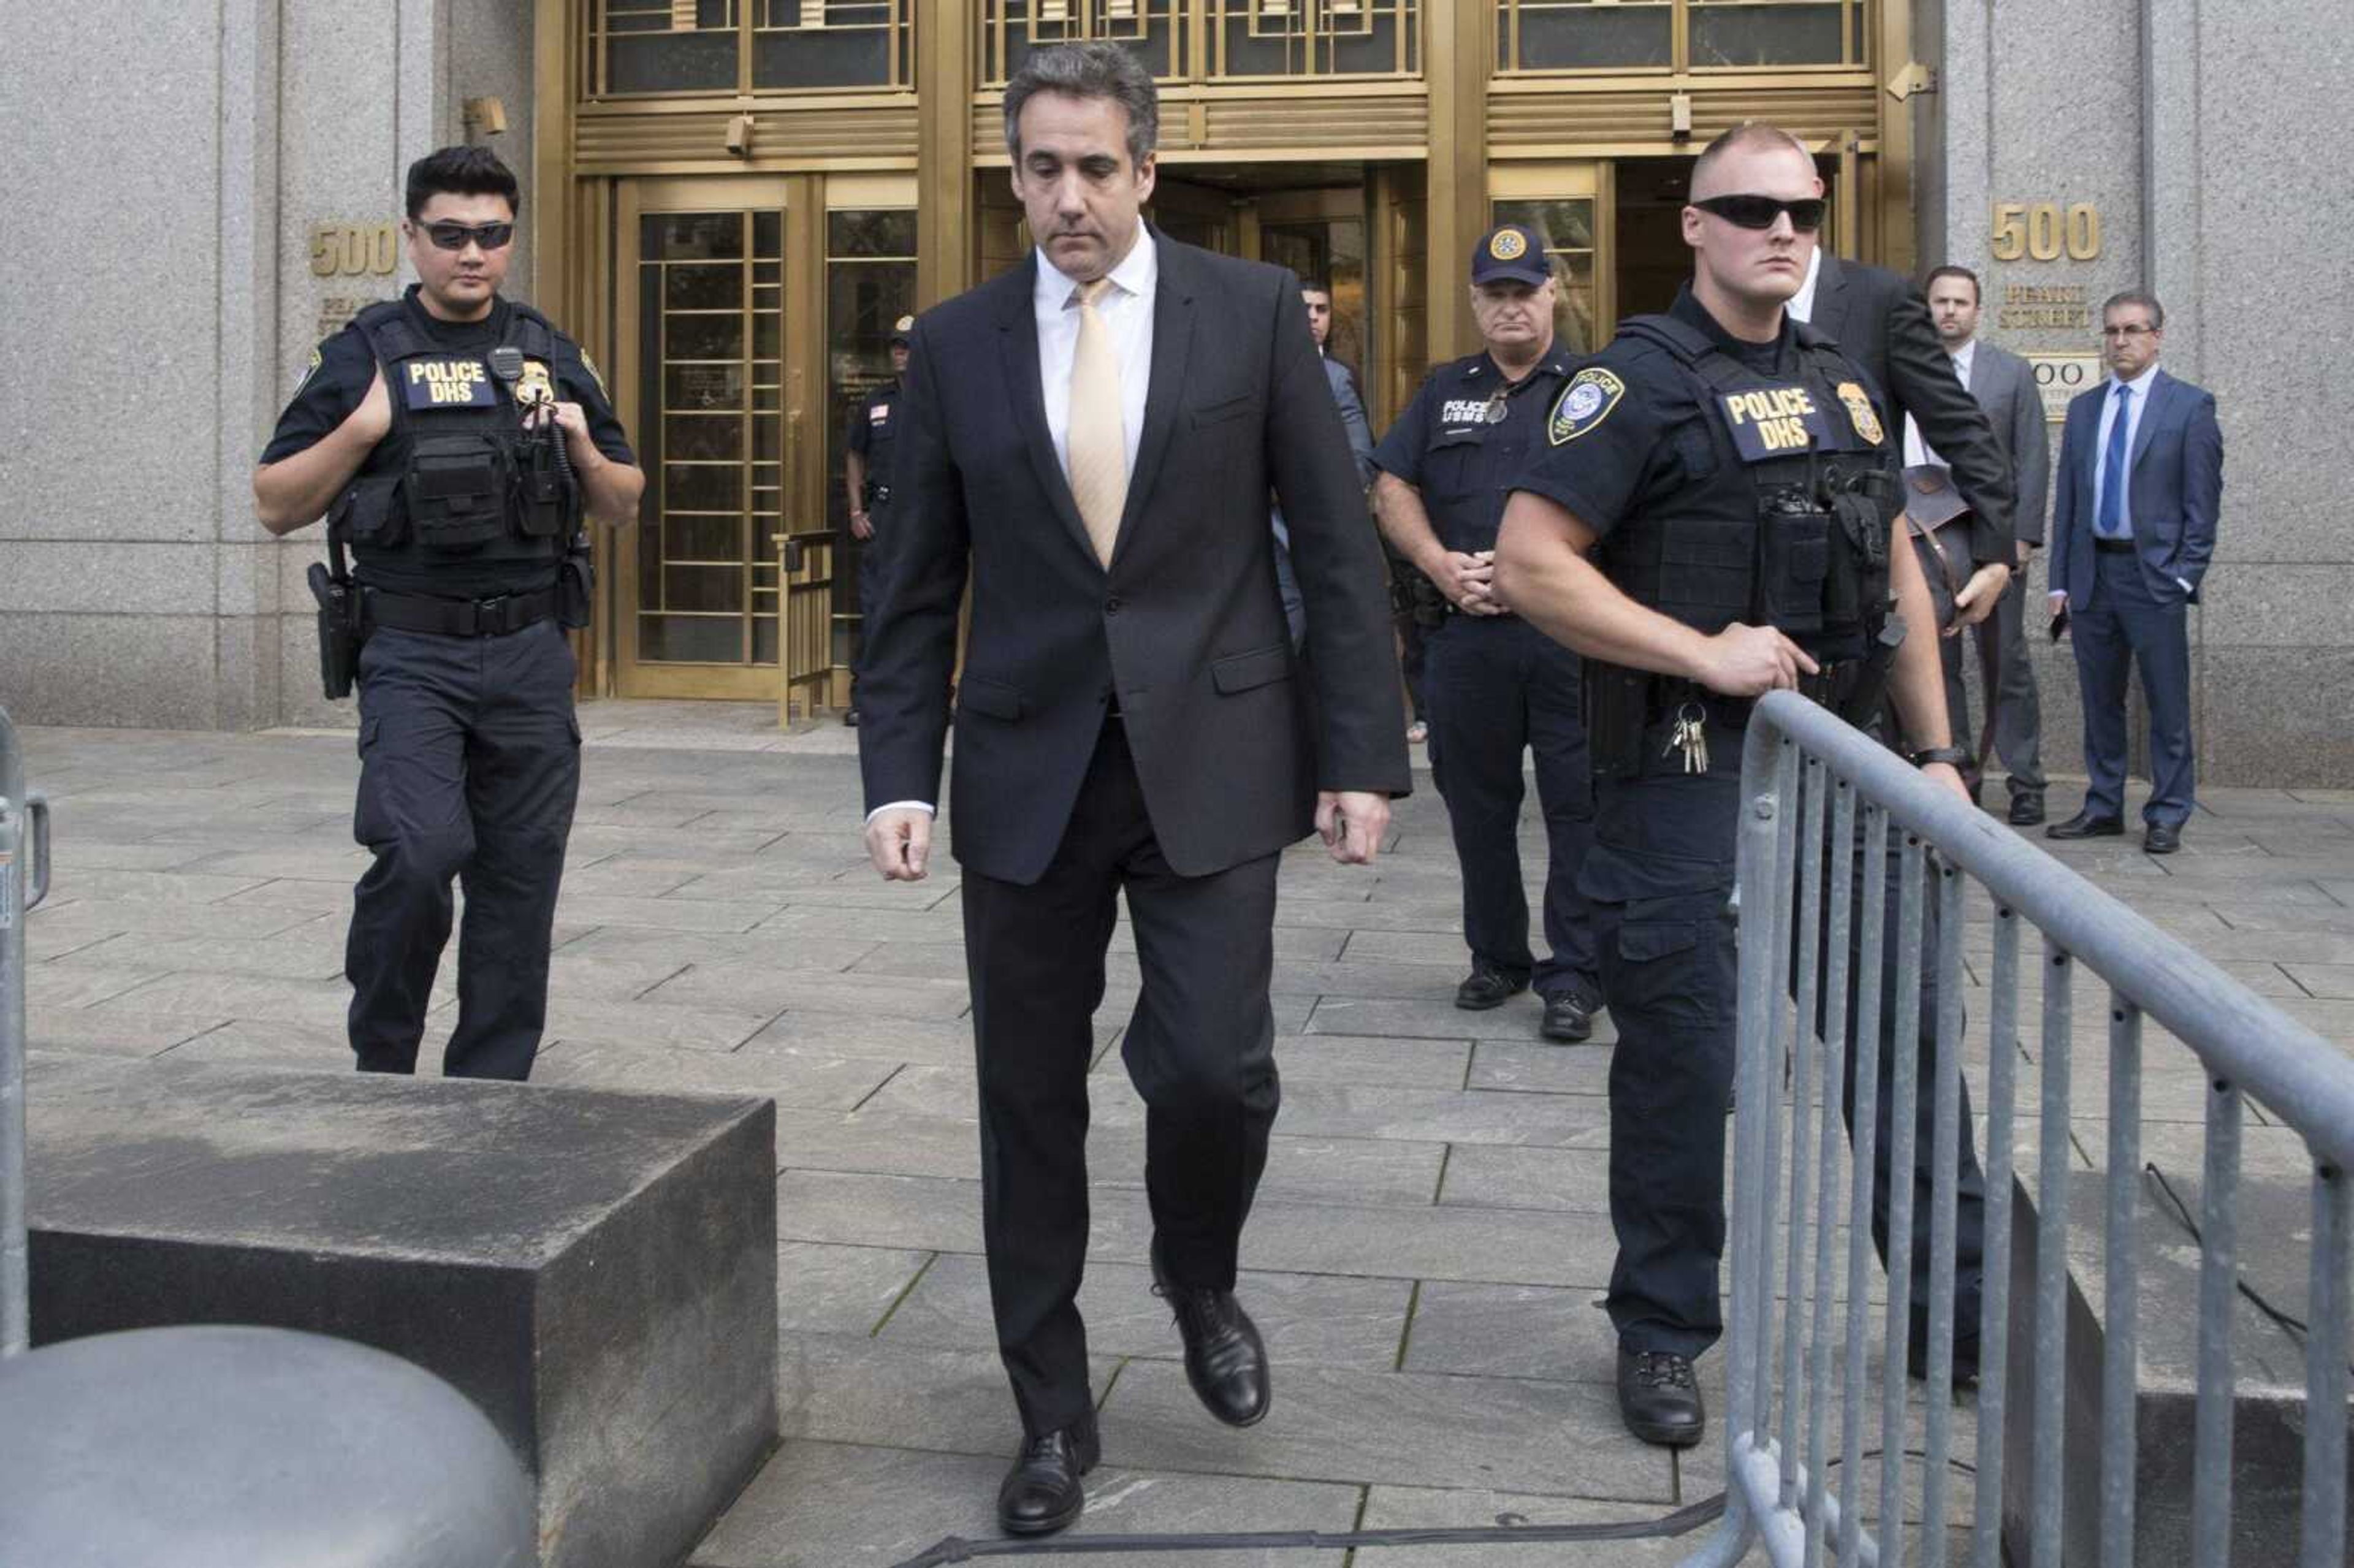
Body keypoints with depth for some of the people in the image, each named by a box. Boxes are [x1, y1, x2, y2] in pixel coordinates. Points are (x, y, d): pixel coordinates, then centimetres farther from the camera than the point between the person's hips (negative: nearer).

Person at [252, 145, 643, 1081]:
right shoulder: (365, 356, 3)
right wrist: (362, 430, -10)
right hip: (413, 658, -3)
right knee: (417, 854, -20)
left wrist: (583, 449, -2)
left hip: (531, 656, 3)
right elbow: (276, 506, 4)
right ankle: (380, 1069, 3)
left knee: (519, 884, 5)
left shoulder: (551, 357, 13)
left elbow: (623, 507, 17)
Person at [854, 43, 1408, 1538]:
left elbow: (1339, 548, 0)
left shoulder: (1255, 310, 0)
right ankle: (1053, 1413, 25)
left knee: (1218, 1069, -9)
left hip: (1211, 759, -2)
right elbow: (919, 585, 7)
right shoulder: (957, 343, 5)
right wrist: (901, 771, -2)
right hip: (1027, 770, 2)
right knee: (1030, 1103, 7)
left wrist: (1362, 753, -4)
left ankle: (1202, 1282, 27)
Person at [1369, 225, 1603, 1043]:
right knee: (1476, 805, 11)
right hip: (1466, 631, 4)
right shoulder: (1444, 391, 16)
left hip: (1572, 631, -4)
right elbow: (1392, 490, 12)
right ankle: (1497, 959, 25)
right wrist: (1440, 565, -6)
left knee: (1578, 806, -1)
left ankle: (1574, 977, 6)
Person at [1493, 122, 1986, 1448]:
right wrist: (1705, 653, -19)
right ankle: (1664, 1335, 19)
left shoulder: (1843, 383, 14)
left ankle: (1956, 1308, 28)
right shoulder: (1642, 379, -7)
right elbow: (1530, 564, -16)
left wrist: (1939, 751, 13)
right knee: (1683, 1066, 2)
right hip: (1691, 780, -6)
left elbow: (1898, 573, 19)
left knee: (1907, 1040, 12)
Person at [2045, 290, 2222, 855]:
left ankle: (2166, 817, 7)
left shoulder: (2191, 406, 0)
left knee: (2167, 703, -1)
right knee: (2100, 702, 10)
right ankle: (2104, 808, 19)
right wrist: (2060, 581, 7)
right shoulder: (2083, 408, 13)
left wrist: (2184, 576, -11)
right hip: (2092, 573, 4)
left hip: (2155, 575, -4)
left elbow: (2203, 501, -3)